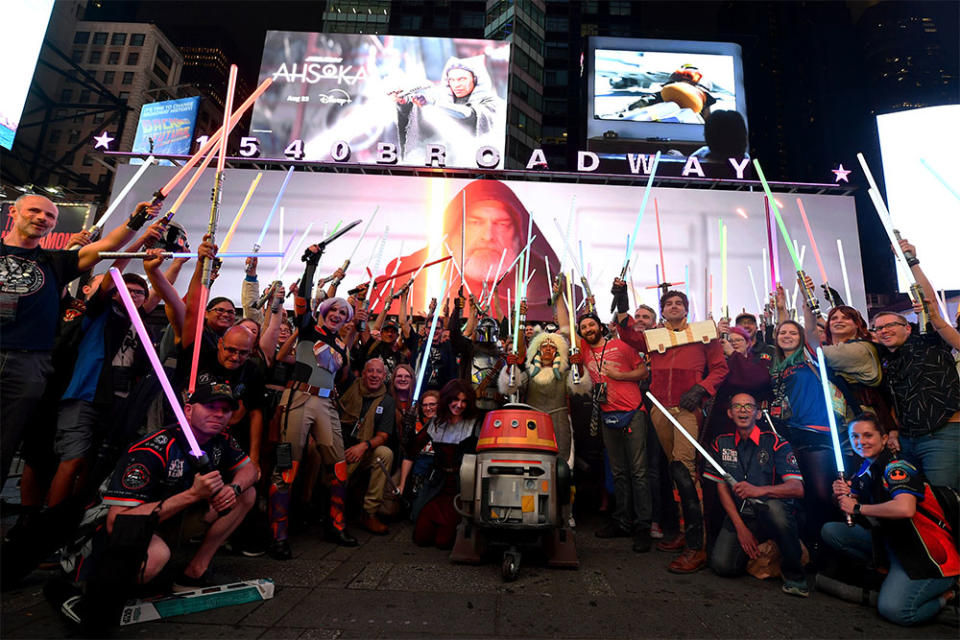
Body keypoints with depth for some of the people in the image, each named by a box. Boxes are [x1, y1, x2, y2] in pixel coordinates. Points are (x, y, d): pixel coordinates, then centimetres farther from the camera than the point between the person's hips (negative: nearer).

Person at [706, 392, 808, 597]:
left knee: (773, 506, -39)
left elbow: (798, 489, -15)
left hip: (774, 513, -3)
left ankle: (794, 575, -14)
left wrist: (760, 490, -33)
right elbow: (722, 487, 5)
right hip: (739, 516, 3)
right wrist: (740, 527, -6)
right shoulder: (722, 443, 6)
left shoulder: (774, 442, -5)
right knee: (722, 565, -19)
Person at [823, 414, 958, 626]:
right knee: (830, 530, -5)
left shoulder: (896, 468, -19)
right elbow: (850, 507, 13)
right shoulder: (865, 470, 7)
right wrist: (841, 495, -12)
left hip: (929, 554, -8)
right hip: (890, 541, 8)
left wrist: (857, 508, -23)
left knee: (893, 609, -24)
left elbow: (905, 508, -38)